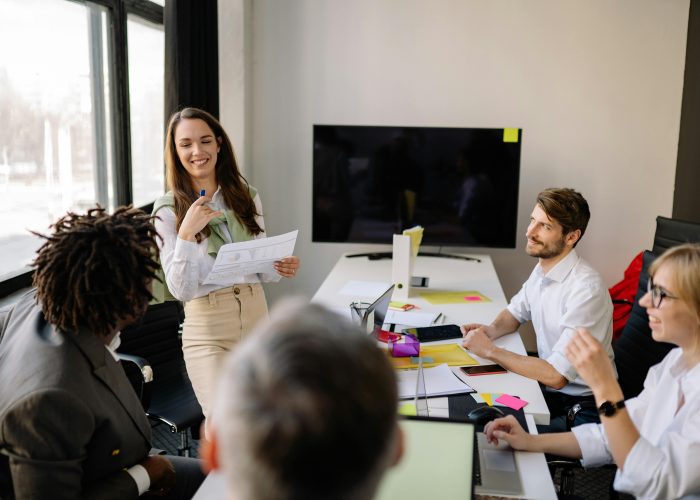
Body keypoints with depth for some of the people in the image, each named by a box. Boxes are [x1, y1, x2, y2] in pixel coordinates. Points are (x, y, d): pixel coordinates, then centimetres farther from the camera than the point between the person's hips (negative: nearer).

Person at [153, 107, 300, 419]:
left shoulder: (246, 197, 5)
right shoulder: (167, 211, -5)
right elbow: (180, 289, -10)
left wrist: (282, 268, -9)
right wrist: (186, 233, -22)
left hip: (257, 319, 4)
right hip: (208, 333, -4)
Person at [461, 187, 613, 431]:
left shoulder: (586, 288, -24)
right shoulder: (543, 269, 2)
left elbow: (556, 375, -26)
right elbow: (516, 312, 21)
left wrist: (490, 350, -19)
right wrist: (491, 330, -1)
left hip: (581, 407, -7)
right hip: (547, 391, 7)